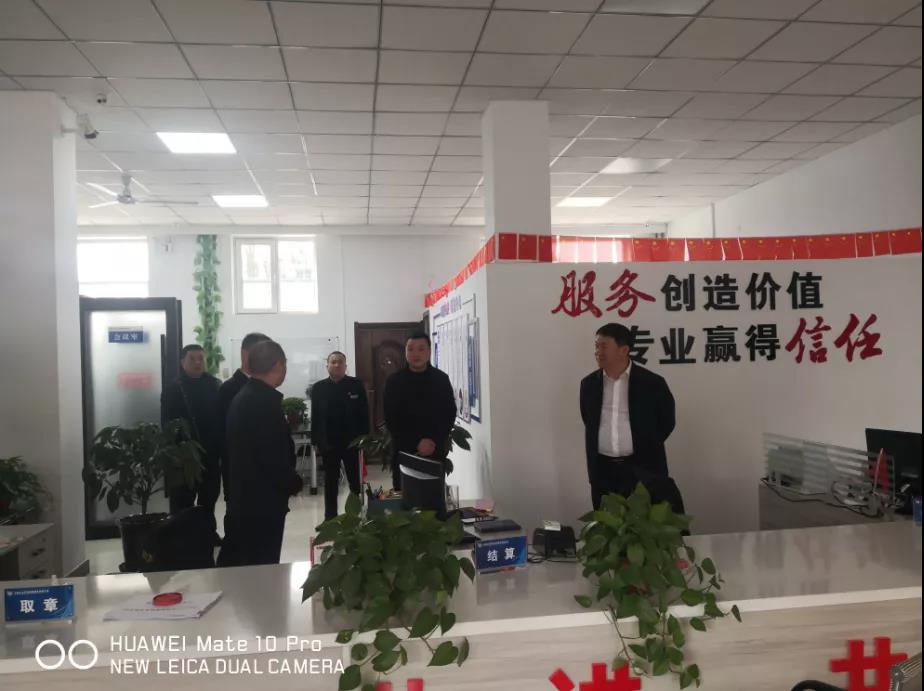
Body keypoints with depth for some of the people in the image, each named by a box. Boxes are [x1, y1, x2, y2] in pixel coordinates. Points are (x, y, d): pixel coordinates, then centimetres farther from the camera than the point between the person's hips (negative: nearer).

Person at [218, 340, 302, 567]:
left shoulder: (242, 396, 10)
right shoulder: (266, 400, -20)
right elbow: (274, 456, -22)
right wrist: (293, 483, -6)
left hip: (243, 498, 9)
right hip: (263, 500, -9)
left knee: (236, 564, 17)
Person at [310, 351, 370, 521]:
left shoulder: (356, 385, -2)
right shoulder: (319, 387, 2)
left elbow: (364, 413, -3)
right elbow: (315, 416, 2)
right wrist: (316, 440, -2)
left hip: (351, 441, -1)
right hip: (328, 442, 1)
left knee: (354, 479, 9)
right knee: (330, 481, 11)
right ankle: (330, 517, 20)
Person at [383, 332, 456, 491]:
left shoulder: (441, 379, 4)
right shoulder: (394, 381, 2)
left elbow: (449, 415, 3)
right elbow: (391, 419, -2)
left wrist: (435, 441, -12)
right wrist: (416, 443, -12)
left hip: (435, 451, 1)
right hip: (403, 451, 0)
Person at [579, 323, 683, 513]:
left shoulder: (652, 383, -7)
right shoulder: (589, 384, 4)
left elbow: (667, 422, 5)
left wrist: (645, 448, 5)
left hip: (643, 469, -3)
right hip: (603, 470, 3)